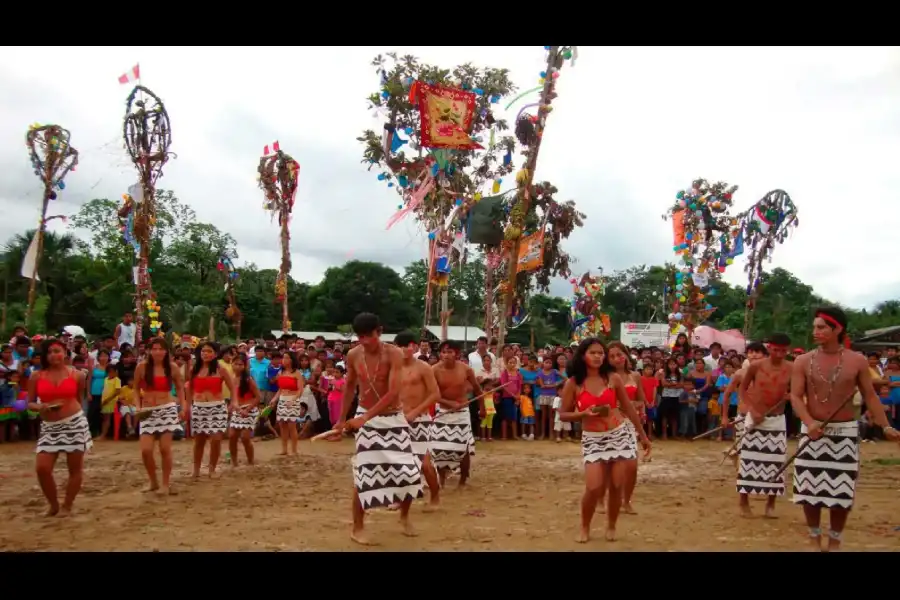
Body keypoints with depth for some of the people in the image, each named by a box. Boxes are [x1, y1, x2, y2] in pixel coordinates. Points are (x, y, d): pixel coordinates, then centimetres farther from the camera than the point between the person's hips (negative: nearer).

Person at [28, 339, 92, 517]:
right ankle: (53, 504, 15)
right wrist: (40, 407, -15)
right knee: (42, 468, -8)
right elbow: (29, 403, 5)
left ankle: (67, 506, 20)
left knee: (75, 468, 3)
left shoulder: (76, 375, 1)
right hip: (49, 427, 1)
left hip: (74, 423, -1)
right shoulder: (37, 377, 2)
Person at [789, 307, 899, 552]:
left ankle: (835, 540, 24)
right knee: (809, 487, 4)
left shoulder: (857, 361, -2)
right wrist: (809, 422, -25)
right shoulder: (803, 362, -4)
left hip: (845, 432, 0)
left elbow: (870, 396, 2)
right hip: (812, 431, 0)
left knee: (841, 490, 4)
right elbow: (796, 396, -8)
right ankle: (815, 537, 24)